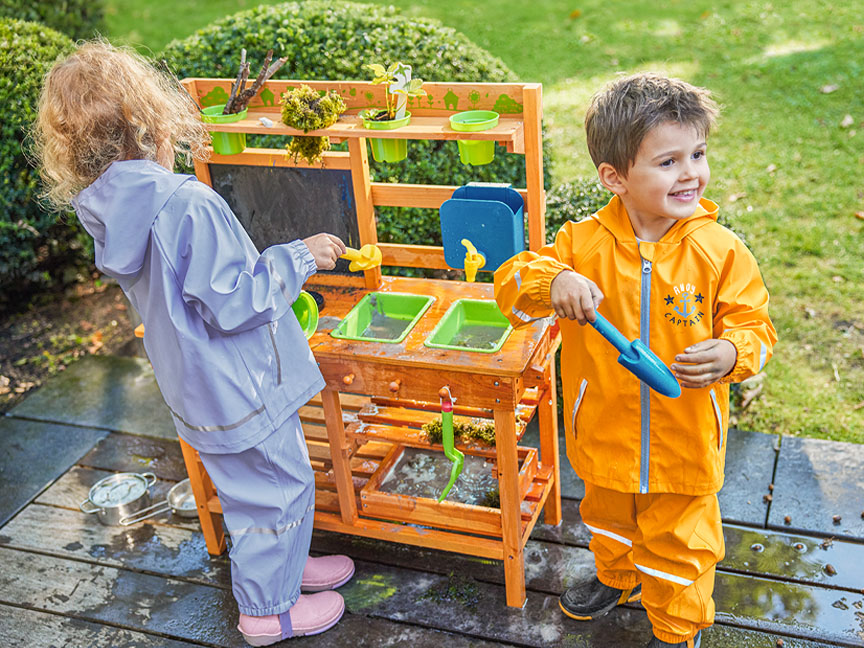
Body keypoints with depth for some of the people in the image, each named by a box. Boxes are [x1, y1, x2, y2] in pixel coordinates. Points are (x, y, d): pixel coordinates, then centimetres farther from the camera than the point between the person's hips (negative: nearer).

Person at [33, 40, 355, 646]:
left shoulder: (110, 210, -3)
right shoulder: (189, 206, -30)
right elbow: (235, 304, -27)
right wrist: (298, 257, -16)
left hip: (199, 386, 9)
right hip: (241, 389, -8)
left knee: (252, 485, 26)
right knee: (278, 487, 11)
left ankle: (283, 565, 46)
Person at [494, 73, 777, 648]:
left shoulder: (721, 252, -15)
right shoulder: (583, 243, -14)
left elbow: (755, 326, -9)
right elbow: (511, 285, -12)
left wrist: (731, 354, -32)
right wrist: (551, 281, -34)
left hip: (685, 443, -2)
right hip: (605, 435, 2)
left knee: (678, 545, 18)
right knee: (610, 521, 30)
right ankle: (618, 578, 62)